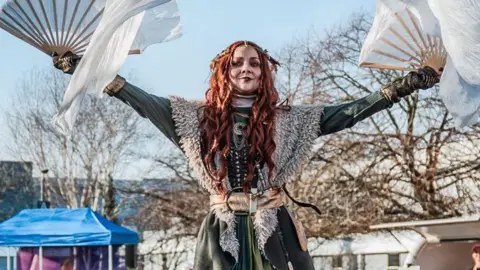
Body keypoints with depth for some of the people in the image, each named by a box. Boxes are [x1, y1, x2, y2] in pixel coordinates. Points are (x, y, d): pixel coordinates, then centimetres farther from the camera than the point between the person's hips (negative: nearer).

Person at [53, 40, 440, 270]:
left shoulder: (287, 120, 7)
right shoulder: (200, 116, 7)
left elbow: (347, 113, 4)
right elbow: (144, 102, 4)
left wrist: (402, 87, -3)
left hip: (274, 230, 0)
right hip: (224, 231, 0)